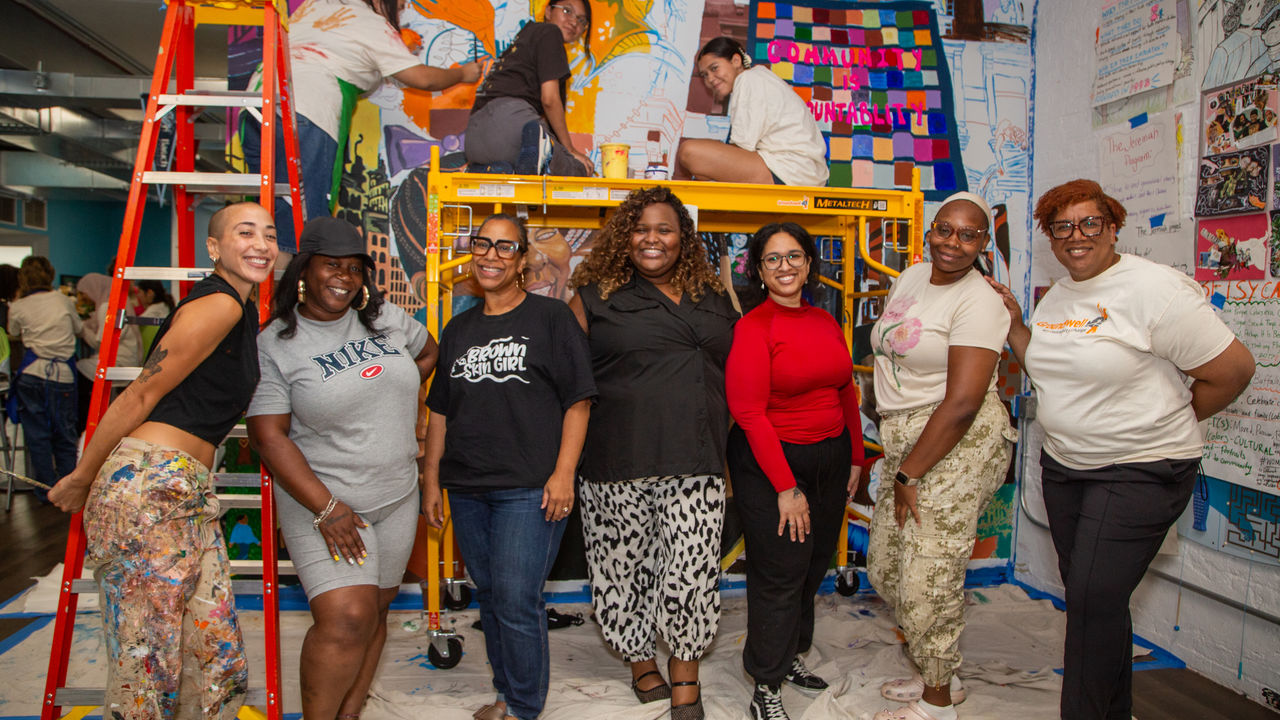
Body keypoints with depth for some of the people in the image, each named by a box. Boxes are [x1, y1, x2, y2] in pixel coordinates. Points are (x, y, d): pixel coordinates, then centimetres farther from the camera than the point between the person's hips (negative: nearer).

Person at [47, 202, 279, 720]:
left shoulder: (246, 314, 19)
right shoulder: (218, 304, -10)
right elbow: (143, 393, -8)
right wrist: (82, 477, -3)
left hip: (190, 491, 9)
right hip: (149, 484, -9)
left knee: (218, 656, 8)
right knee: (148, 659, -2)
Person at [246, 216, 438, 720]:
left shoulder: (385, 319, 4)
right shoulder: (275, 345, -9)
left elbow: (427, 354, 24)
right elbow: (269, 435, -13)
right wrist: (326, 509, -19)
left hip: (397, 494, 5)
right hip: (322, 497, -5)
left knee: (376, 610, 12)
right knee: (347, 618, -16)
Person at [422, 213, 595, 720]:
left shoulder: (551, 318, -2)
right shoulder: (459, 329, 14)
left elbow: (578, 401, -5)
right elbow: (440, 411, 18)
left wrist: (563, 474, -12)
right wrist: (432, 480, 14)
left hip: (528, 488, -5)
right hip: (466, 488, 6)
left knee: (516, 600, -6)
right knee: (489, 595, 14)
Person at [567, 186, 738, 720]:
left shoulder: (712, 298, 14)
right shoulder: (595, 297, 4)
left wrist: (723, 434, 14)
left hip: (696, 462, 2)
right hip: (619, 465, -1)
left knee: (692, 570, -1)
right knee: (626, 565, 8)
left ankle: (685, 674, 20)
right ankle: (641, 661, 31)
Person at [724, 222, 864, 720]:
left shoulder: (825, 322, 8)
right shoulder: (754, 327, -12)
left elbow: (846, 393, 16)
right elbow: (750, 413, -16)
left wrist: (855, 458, 13)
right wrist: (786, 487, -17)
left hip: (830, 457, 7)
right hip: (770, 462, -6)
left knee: (814, 564, 16)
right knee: (779, 574, 0)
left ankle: (792, 656, 38)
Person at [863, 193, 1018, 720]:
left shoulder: (979, 302, -14)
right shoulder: (911, 278, 11)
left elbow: (962, 403, -21)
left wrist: (908, 475, -16)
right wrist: (898, 466, 15)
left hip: (958, 446, -8)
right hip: (904, 440, 9)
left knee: (929, 579, -1)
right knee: (884, 566, 14)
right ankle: (934, 672, 34)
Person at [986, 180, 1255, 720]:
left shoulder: (1153, 289, -16)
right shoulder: (1056, 297, 8)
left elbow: (1232, 370, -13)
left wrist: (1168, 424, -2)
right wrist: (1014, 325, 5)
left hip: (1141, 472, -7)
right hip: (1063, 466, 8)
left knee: (1095, 598, -9)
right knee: (1085, 594, 15)